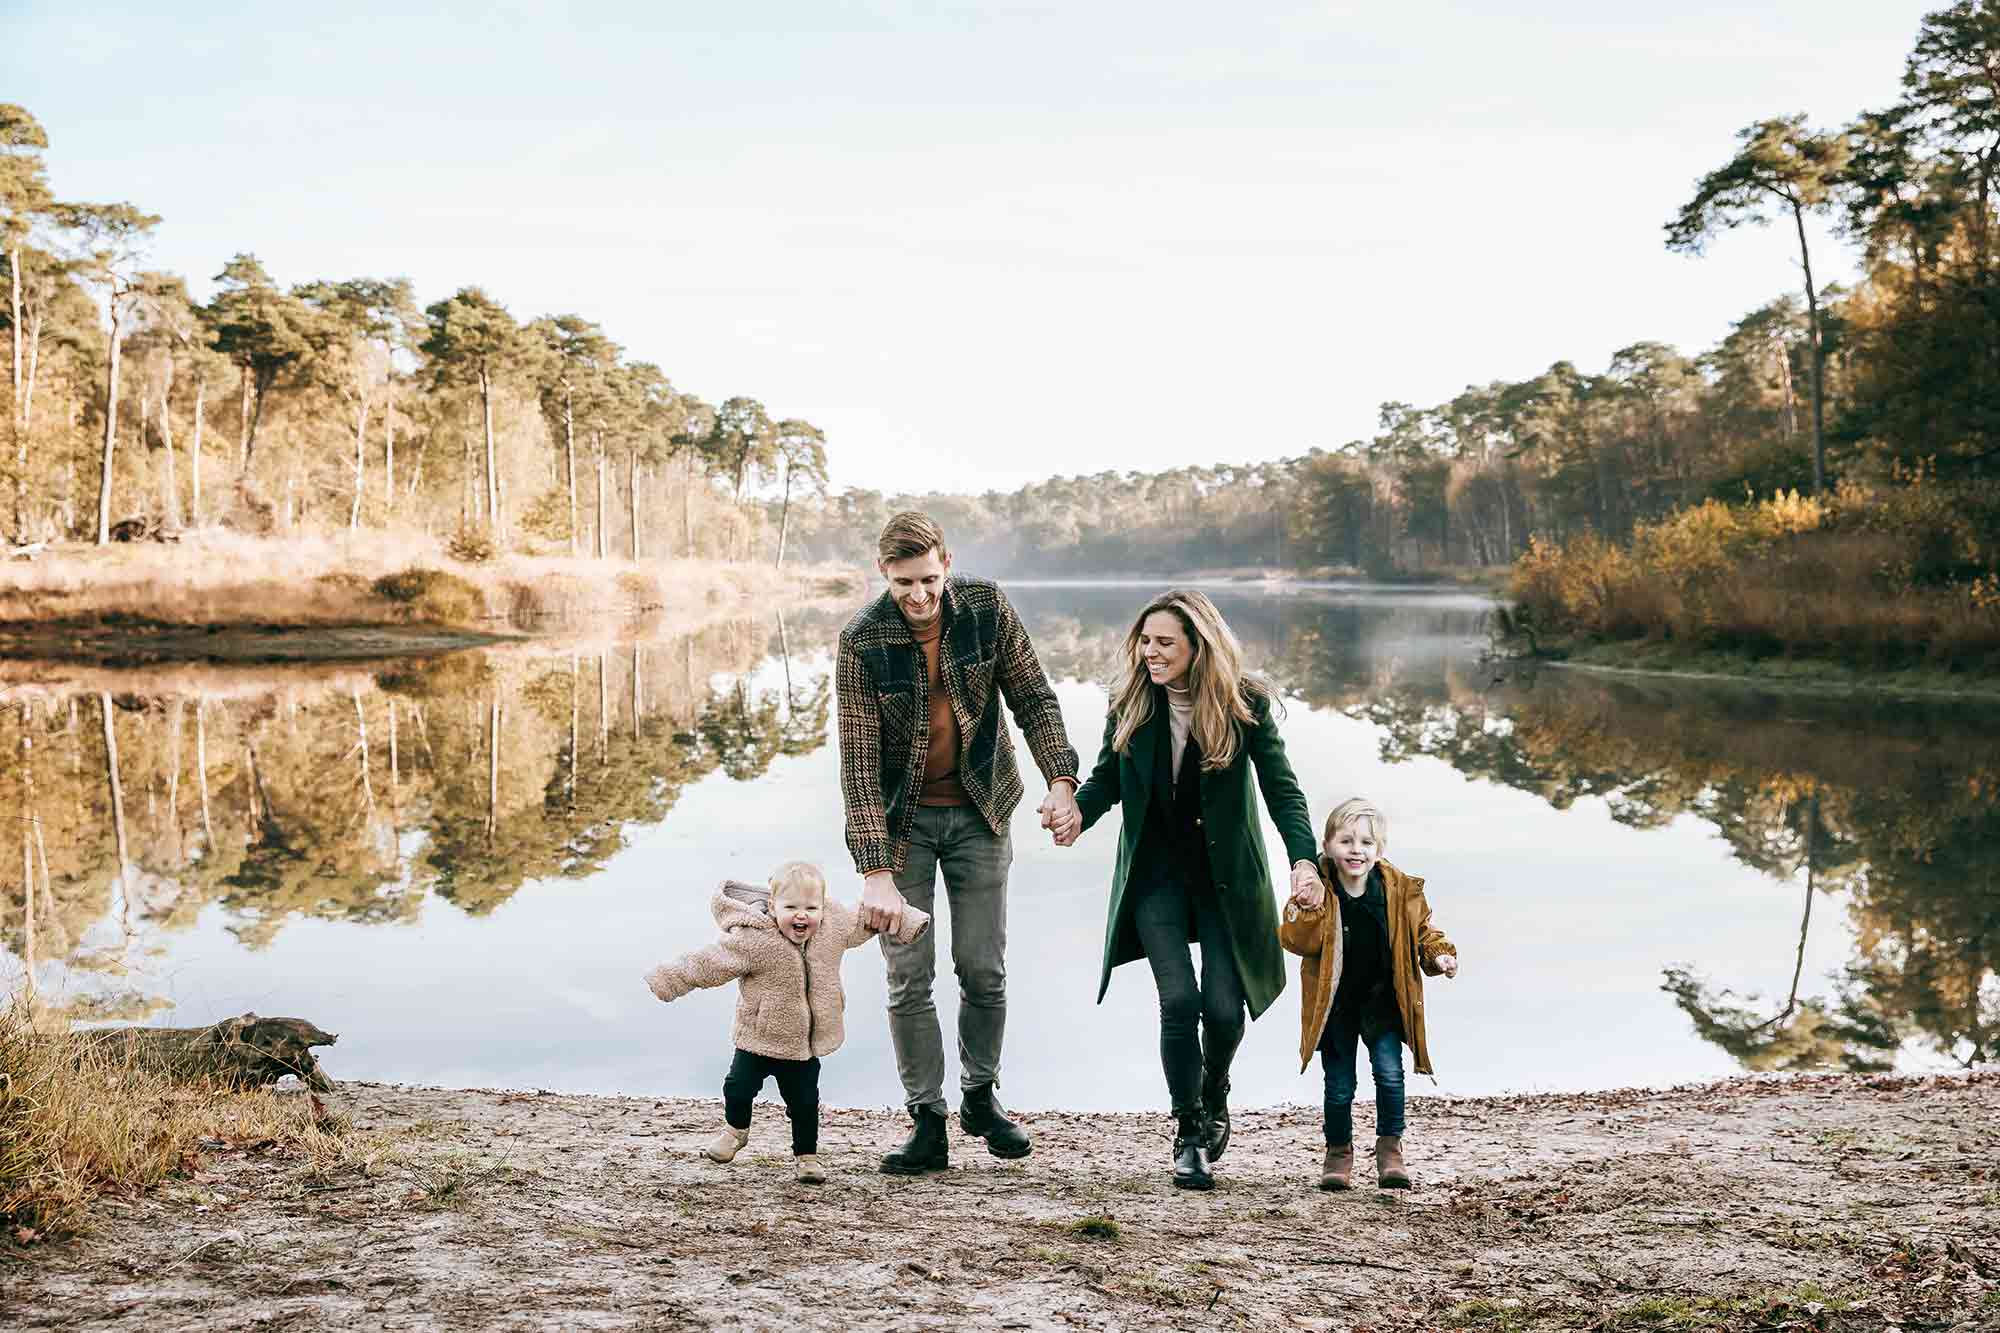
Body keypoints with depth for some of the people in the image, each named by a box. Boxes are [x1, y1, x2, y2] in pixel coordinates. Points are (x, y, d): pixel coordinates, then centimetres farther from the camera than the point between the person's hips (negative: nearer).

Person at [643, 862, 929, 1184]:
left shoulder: (835, 926, -10)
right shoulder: (753, 940, -24)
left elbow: (866, 920, 9)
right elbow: (707, 964, -20)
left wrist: (908, 920, 13)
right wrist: (664, 980, -21)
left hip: (805, 1044, 3)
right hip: (758, 1038, -3)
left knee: (805, 1102, 8)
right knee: (739, 1088, 4)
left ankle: (806, 1155, 29)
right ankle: (735, 1130, 35)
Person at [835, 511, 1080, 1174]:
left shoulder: (987, 608, -12)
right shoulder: (861, 641, -19)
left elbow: (1034, 699, -3)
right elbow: (859, 761, -20)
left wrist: (1061, 780, -19)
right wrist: (875, 873, -27)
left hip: (979, 812, 2)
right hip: (901, 818, -1)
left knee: (984, 969, 4)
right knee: (908, 977, -2)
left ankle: (980, 1096, 27)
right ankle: (927, 1123, 10)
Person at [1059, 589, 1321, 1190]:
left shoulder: (1245, 704, -10)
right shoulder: (1130, 702, -4)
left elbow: (1281, 788, -9)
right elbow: (1107, 778, 5)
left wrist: (1303, 860, -23)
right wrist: (1078, 812, -17)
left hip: (1226, 873, -1)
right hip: (1156, 872, 1)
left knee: (1223, 1006, -4)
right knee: (1178, 1000, -12)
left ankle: (1214, 1100, 30)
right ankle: (1188, 1133, 8)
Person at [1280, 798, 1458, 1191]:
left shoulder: (1400, 890, -7)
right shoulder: (1314, 891, -12)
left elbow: (1422, 932, 4)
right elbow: (1296, 941, -19)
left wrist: (1439, 955, -15)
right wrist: (1309, 910, -35)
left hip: (1382, 1001, 1)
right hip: (1334, 1004, -1)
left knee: (1389, 1073, -10)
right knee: (1339, 1085, 6)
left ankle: (1390, 1147, 10)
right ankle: (1339, 1151, 27)